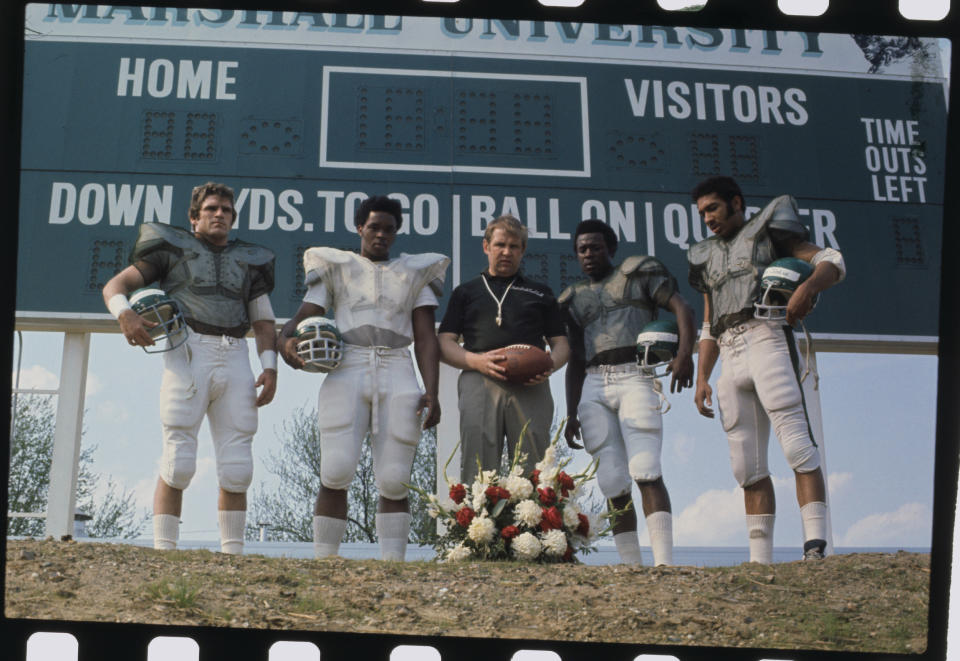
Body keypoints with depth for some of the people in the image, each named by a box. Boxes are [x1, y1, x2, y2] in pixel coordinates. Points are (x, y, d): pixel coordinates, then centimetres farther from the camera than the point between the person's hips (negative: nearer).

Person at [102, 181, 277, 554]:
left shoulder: (248, 261, 22)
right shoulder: (173, 249, 12)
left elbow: (263, 322, 20)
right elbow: (114, 286, 6)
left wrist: (269, 368, 3)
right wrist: (125, 315, -17)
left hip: (234, 360, 3)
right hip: (188, 356, -3)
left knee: (237, 468, -1)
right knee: (178, 462, -9)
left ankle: (233, 553, 6)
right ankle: (163, 551, -4)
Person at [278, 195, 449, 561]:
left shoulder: (414, 274, 18)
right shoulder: (336, 268, 17)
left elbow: (426, 339, 9)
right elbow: (304, 317, 7)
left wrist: (431, 392, -5)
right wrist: (287, 340, -18)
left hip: (397, 379, 1)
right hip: (346, 375, -1)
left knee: (393, 482, -5)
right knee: (335, 475, -14)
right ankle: (324, 560, -8)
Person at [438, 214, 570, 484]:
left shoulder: (540, 293, 26)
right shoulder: (466, 292, 23)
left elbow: (561, 343, 21)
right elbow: (444, 344, 14)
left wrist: (549, 365, -4)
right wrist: (476, 360, -8)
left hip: (531, 386, 1)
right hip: (479, 381, -1)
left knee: (535, 472, -9)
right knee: (477, 470, -10)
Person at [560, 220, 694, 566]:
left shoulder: (638, 271, 12)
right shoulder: (573, 298, 23)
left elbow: (682, 308, 2)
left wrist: (685, 354, -15)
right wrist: (572, 415, 13)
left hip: (635, 378, -4)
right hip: (593, 386, 4)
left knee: (645, 470, -19)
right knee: (612, 482, -4)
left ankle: (664, 562, -25)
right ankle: (631, 566, -2)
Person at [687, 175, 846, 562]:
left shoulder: (768, 232, 12)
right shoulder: (708, 257, 28)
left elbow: (831, 261, 2)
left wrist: (808, 286, -20)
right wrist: (701, 379, 15)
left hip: (767, 338, -6)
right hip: (730, 356, 6)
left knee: (796, 444, -18)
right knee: (747, 464, 2)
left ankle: (815, 547, -25)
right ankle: (760, 557, 3)